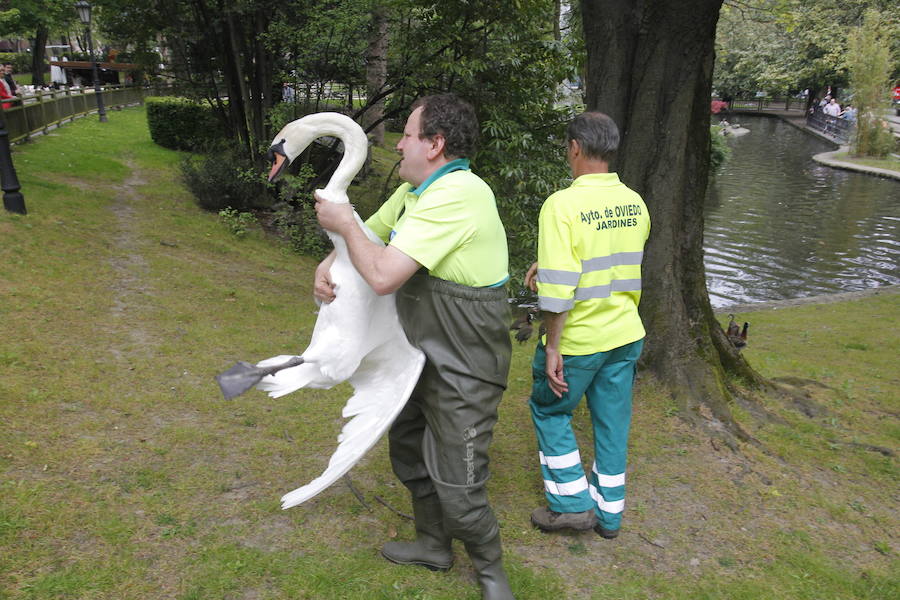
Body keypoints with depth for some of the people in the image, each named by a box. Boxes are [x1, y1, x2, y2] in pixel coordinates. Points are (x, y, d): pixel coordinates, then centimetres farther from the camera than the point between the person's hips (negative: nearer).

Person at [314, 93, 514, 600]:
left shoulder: (456, 196, -26)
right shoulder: (415, 191, 6)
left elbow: (383, 276, -31)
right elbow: (367, 233, 17)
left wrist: (343, 224, -13)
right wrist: (329, 264, -5)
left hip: (464, 369, -10)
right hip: (424, 355, 10)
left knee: (457, 486, -1)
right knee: (410, 451, 24)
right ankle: (434, 544, 46)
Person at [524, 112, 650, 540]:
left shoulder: (562, 205, -19)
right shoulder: (635, 204, 2)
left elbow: (558, 287, -24)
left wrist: (552, 347, -16)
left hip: (579, 338, -6)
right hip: (626, 334, 6)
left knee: (550, 409, 17)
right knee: (612, 422, 17)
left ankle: (572, 502, 20)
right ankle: (609, 512, 30)